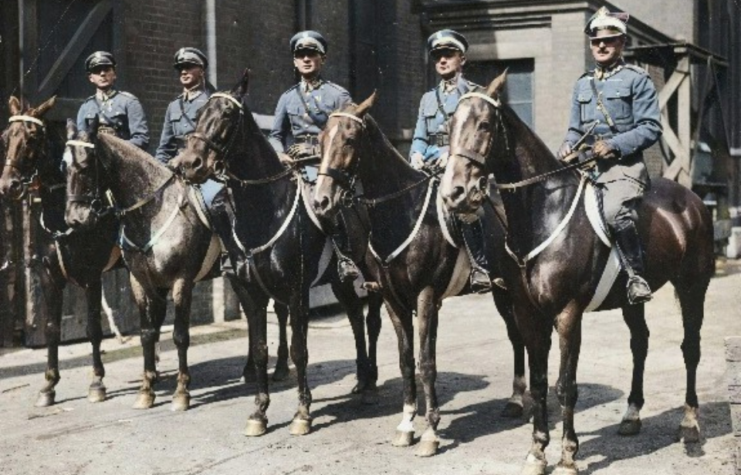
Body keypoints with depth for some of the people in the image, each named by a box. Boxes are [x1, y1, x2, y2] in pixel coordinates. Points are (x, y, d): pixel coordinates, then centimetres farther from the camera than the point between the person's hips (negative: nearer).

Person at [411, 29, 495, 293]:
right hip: (430, 167, 5)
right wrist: (416, 154, -5)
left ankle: (481, 269, -23)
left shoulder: (475, 94, 8)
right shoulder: (428, 98, 23)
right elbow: (419, 138, 17)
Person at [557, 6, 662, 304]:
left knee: (614, 212, -32)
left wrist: (614, 145, -17)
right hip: (586, 167, 7)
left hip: (625, 166, -7)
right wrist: (568, 145, 0)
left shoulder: (637, 80, 1)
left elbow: (650, 128, -6)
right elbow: (575, 129, 23)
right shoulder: (583, 84, 18)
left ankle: (636, 275, -20)